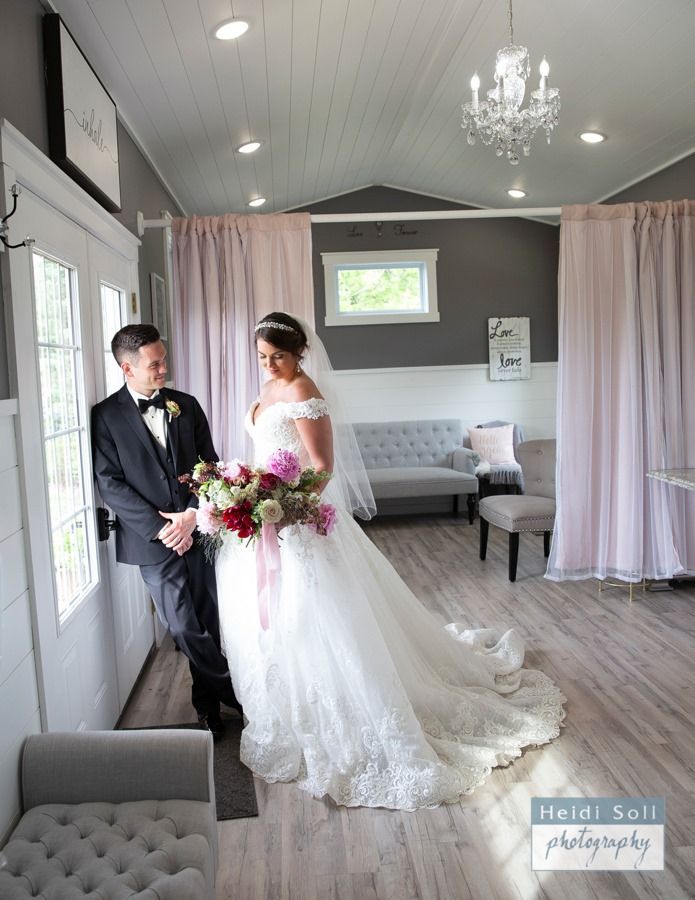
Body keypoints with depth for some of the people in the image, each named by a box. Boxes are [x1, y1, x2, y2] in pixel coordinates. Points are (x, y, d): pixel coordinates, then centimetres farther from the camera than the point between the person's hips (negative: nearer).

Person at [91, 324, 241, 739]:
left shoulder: (186, 405, 6)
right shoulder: (106, 416, -4)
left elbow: (210, 465, 4)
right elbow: (110, 483, -8)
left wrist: (193, 514, -12)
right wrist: (160, 528, -14)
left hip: (199, 529, 3)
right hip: (152, 539, -2)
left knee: (211, 623, 9)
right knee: (184, 628, 2)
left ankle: (208, 700, 31)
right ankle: (230, 688, 25)